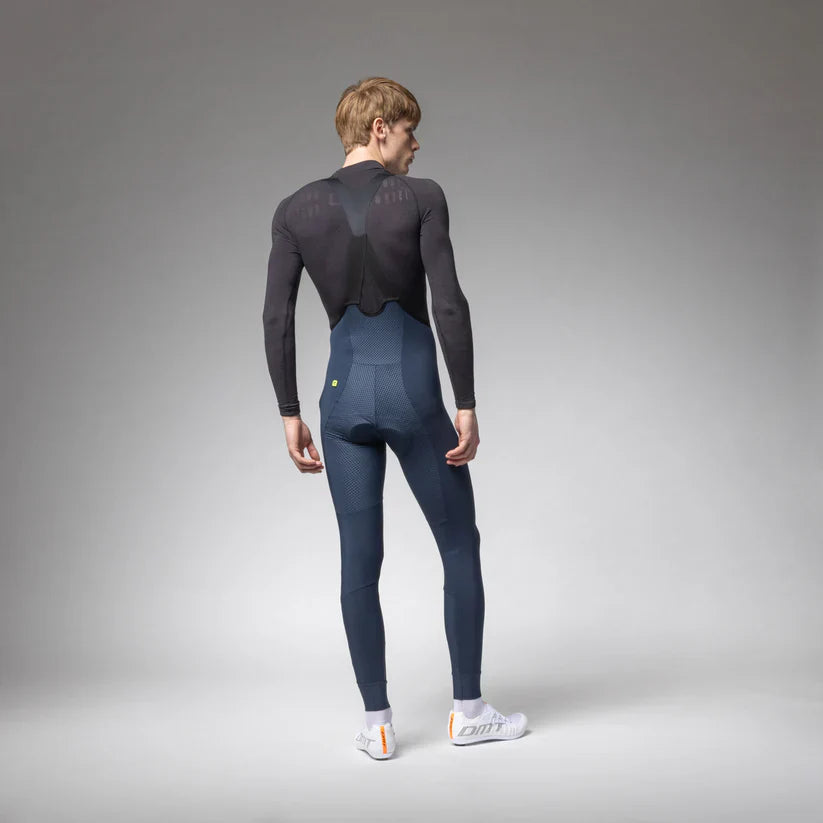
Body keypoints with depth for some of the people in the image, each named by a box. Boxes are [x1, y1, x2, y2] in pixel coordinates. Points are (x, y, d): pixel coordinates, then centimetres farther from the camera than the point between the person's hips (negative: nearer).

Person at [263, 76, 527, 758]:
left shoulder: (296, 209, 2)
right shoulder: (421, 197, -8)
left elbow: (276, 319, -1)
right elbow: (450, 305, -14)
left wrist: (290, 415, 6)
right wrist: (467, 406, -8)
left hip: (344, 395, 3)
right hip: (413, 393, -3)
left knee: (361, 560, 9)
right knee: (461, 547, 13)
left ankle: (377, 723, 16)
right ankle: (469, 711, 20)